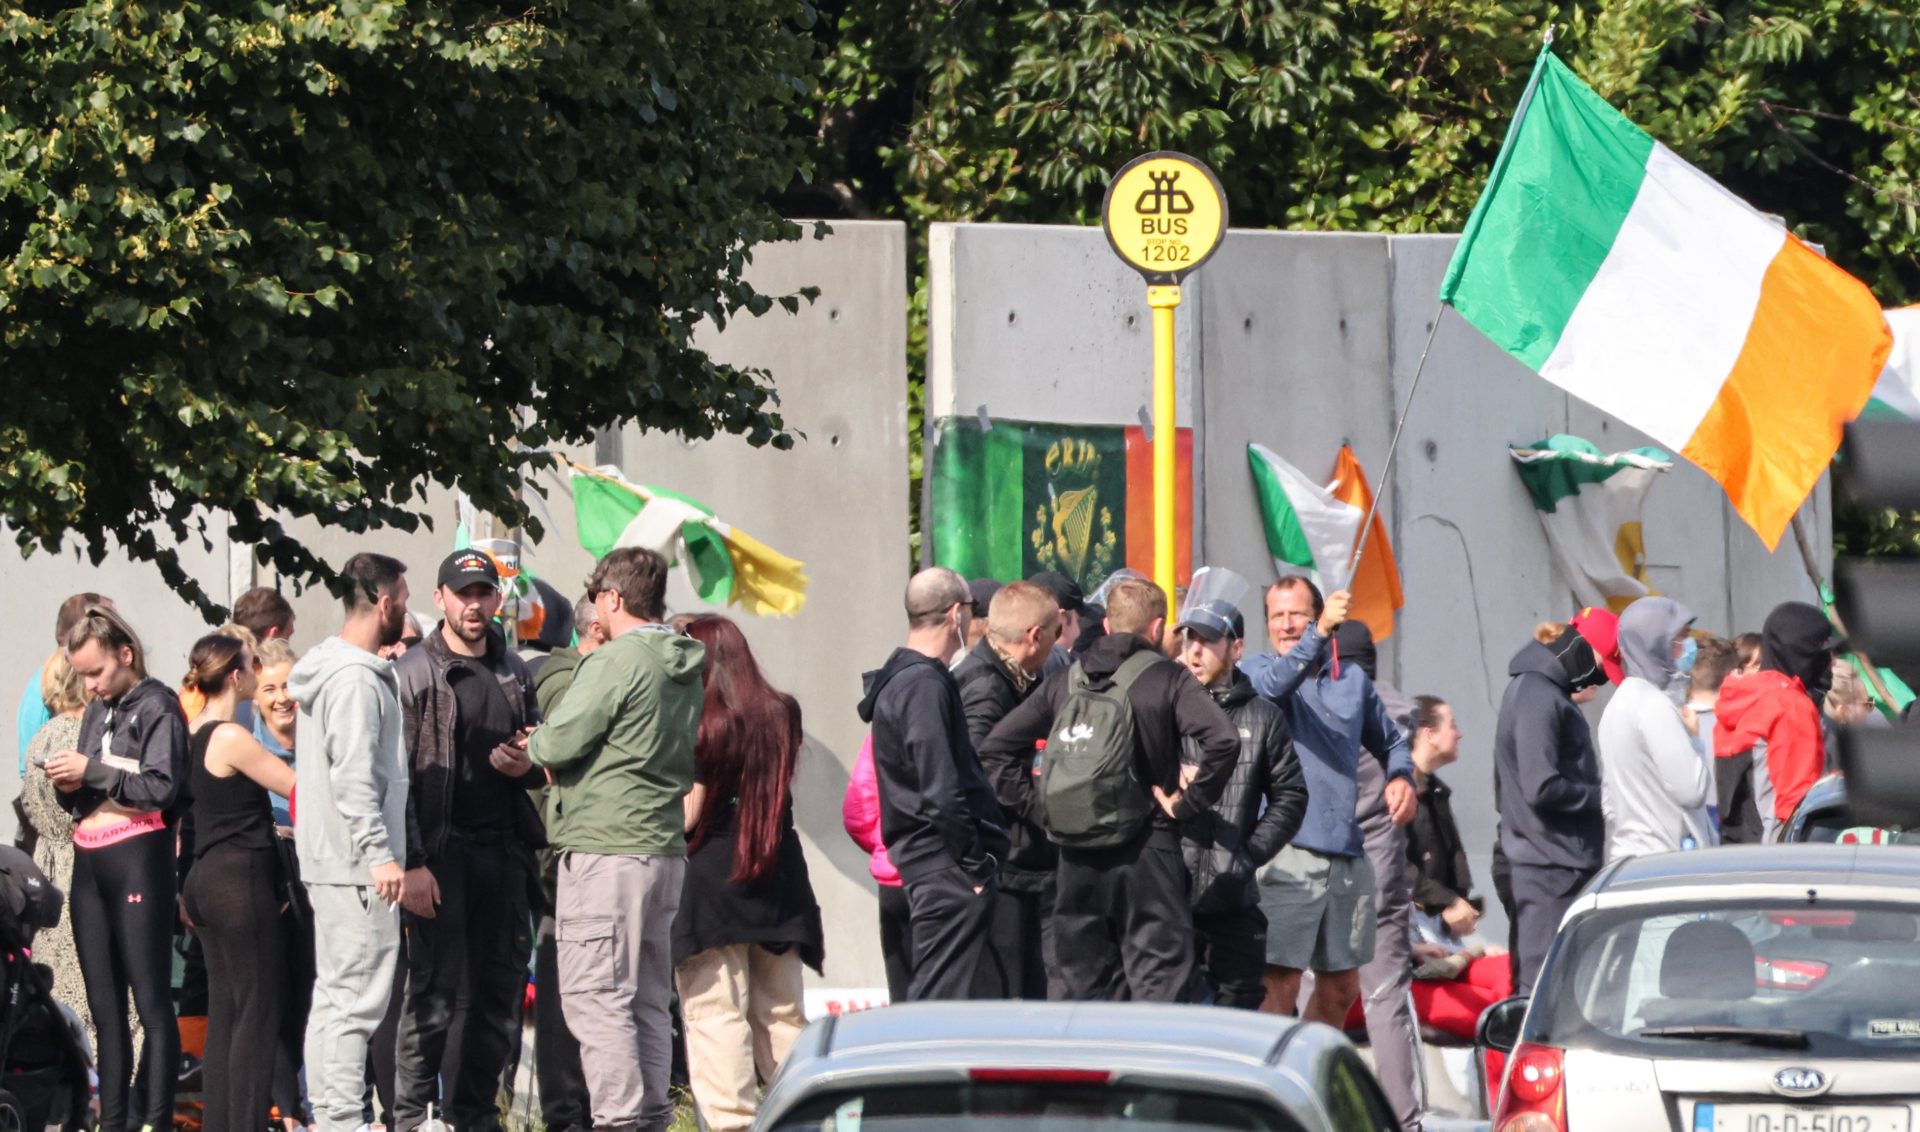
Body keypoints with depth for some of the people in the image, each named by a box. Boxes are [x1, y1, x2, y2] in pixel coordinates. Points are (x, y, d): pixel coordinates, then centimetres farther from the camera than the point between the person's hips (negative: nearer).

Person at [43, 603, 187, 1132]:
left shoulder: (156, 707, -5)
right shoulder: (96, 712, 16)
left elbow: (162, 788, -16)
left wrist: (92, 771, -15)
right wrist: (68, 786, -1)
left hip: (138, 858, -8)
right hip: (89, 864, 8)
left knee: (151, 1000, -6)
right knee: (104, 1006, 8)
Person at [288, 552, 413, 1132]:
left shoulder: (334, 667, 18)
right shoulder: (355, 679, -15)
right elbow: (354, 777, -21)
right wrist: (380, 854, -23)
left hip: (333, 864, 11)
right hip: (355, 867, -11)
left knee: (336, 997, 13)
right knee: (355, 999, -10)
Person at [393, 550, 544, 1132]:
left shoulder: (514, 673, 16)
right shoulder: (413, 673, -3)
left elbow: (541, 766, 25)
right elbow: (397, 775, -8)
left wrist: (526, 765, 0)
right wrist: (411, 862, -16)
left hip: (503, 849, 6)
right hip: (441, 853, -6)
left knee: (500, 991, 7)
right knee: (437, 991, -8)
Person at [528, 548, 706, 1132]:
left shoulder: (615, 662, -13)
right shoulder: (686, 669, 14)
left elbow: (559, 744, -16)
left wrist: (534, 745, 7)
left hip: (605, 850, -9)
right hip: (666, 846, 9)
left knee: (594, 996, -6)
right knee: (647, 1000, 13)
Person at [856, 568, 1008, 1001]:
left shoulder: (902, 680, 17)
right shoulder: (925, 686, -15)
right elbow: (941, 793, -20)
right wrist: (974, 866, -15)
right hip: (947, 868, -10)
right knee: (943, 997, -10)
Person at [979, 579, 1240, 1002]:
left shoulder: (1064, 683, 10)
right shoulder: (1168, 680, -3)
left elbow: (993, 748, 10)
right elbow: (1222, 740, -18)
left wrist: (1036, 805, 11)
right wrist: (1188, 804, -8)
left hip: (1077, 859, 4)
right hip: (1146, 851, -4)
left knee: (1083, 987, 11)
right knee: (1160, 992, -6)